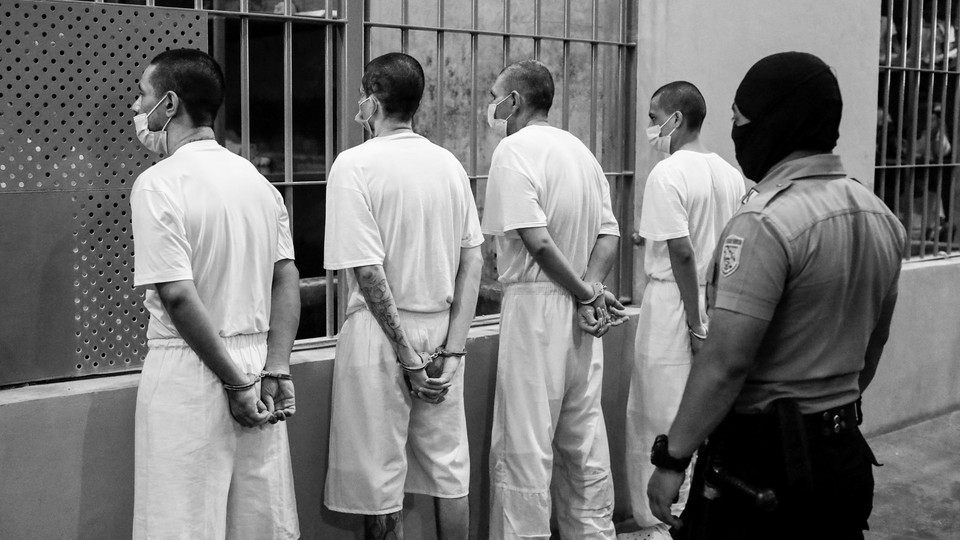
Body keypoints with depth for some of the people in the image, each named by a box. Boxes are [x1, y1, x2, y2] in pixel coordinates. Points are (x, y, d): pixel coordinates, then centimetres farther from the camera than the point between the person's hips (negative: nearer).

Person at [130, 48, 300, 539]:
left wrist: (235, 383, -14)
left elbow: (178, 295, -19)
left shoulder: (158, 184, -12)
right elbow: (287, 278, 5)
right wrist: (276, 369, 1)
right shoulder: (255, 178, 9)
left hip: (190, 370, -6)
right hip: (255, 359, 7)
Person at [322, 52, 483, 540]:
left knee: (381, 483, 7)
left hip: (381, 333, -5)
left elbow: (368, 269, -17)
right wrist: (452, 348, 1)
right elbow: (473, 259, 4)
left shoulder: (355, 164, -11)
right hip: (442, 329, 6)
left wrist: (406, 356, -13)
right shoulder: (449, 162, 6)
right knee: (449, 473, 15)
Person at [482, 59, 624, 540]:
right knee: (584, 439, 15)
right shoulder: (578, 148, 14)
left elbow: (537, 239, -19)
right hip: (579, 312, 8)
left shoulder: (514, 149, -10)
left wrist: (588, 295, -12)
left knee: (524, 444, 0)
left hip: (536, 304, -8)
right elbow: (609, 233, 8)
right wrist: (590, 289, -4)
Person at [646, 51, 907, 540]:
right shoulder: (880, 217, 5)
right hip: (846, 455, 8)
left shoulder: (765, 224, -21)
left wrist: (671, 458, -16)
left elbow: (725, 362, -23)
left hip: (760, 457, -8)